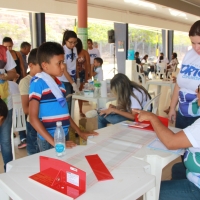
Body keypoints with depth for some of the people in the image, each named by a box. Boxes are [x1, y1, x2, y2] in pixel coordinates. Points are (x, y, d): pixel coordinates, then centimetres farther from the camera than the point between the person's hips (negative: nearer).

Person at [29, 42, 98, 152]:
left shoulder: (60, 85, 9)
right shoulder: (37, 83, -12)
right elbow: (33, 118, -15)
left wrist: (80, 132, 14)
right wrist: (54, 142, -18)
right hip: (48, 141, -6)